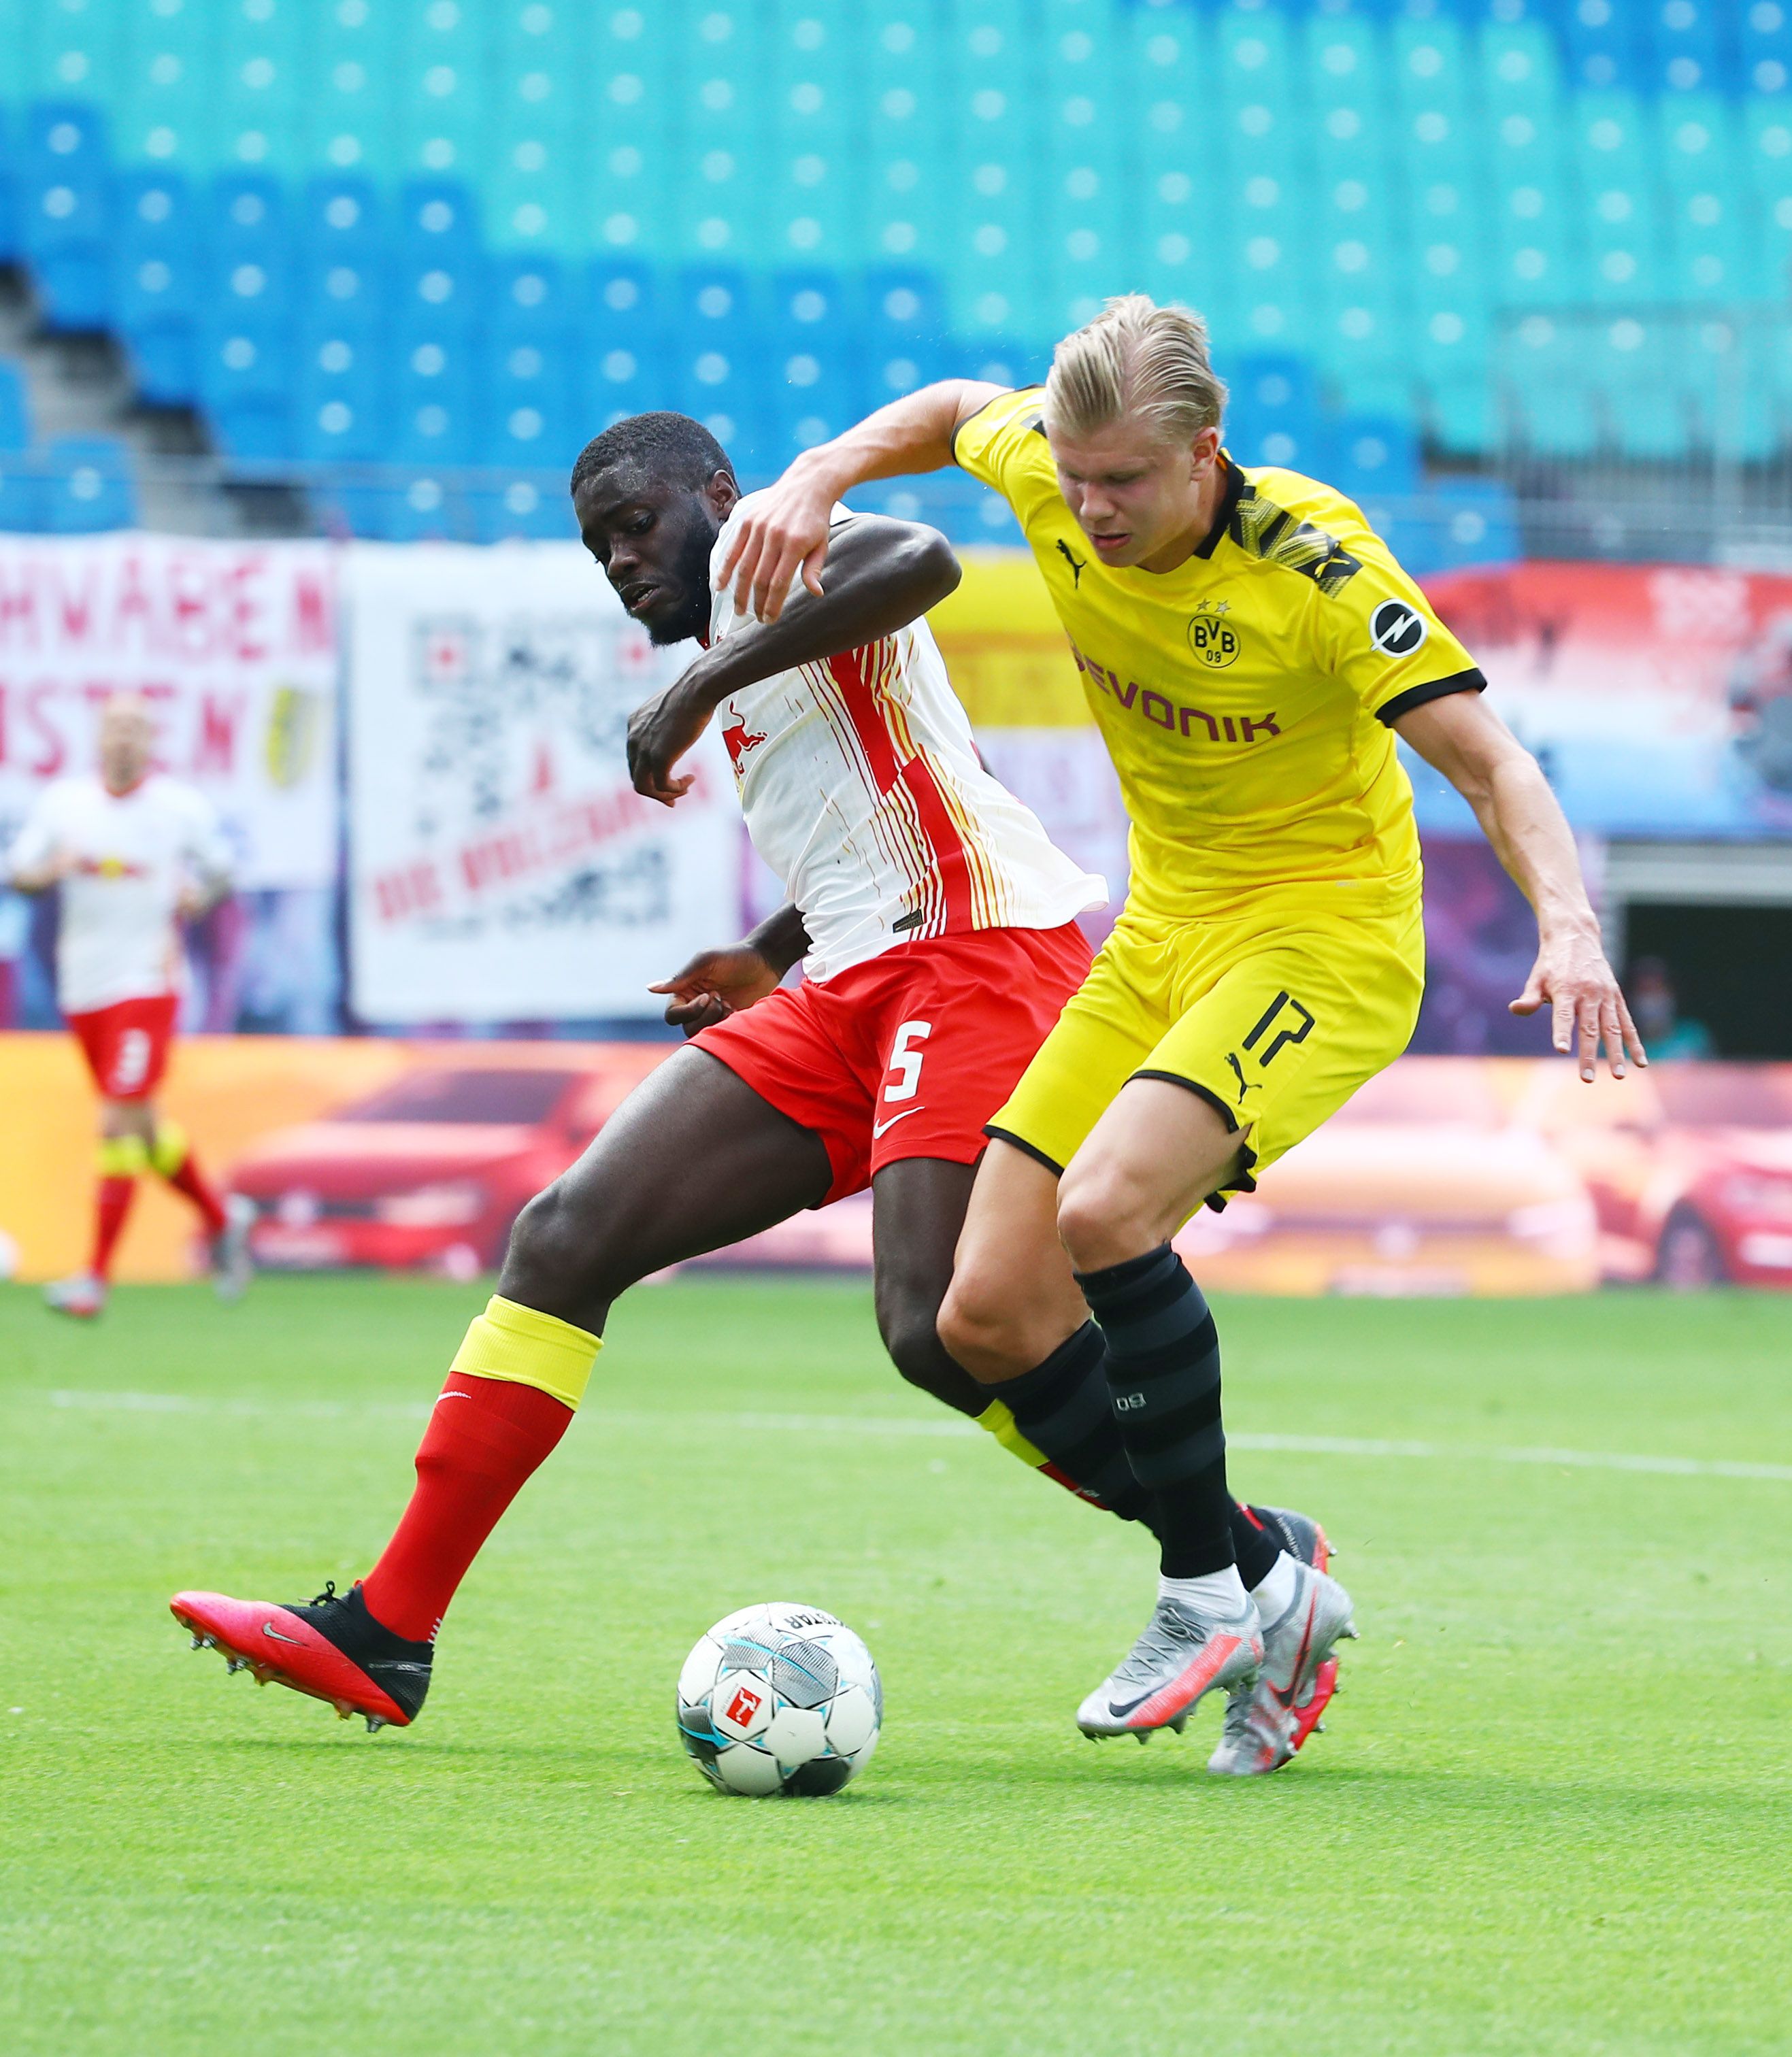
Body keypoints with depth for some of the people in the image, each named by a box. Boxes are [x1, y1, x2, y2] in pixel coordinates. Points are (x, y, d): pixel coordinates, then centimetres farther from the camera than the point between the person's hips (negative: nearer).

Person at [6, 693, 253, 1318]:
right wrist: (53, 867, -15)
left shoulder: (181, 809, -1)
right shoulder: (62, 802, 5)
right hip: (83, 987, 4)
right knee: (142, 1129, 14)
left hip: (147, 981, -4)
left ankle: (97, 1276, -13)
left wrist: (195, 895, -8)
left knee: (120, 1124, -13)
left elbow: (219, 873, 13)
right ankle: (220, 1217, 36)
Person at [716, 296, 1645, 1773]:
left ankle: (1215, 1594, -15)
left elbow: (1491, 764, -23)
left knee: (1105, 1211, -31)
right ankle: (1257, 1593, 9)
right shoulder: (1049, 475, -8)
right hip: (1162, 932, 7)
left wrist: (1567, 925, -40)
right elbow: (953, 409, 17)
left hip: (1325, 937, -7)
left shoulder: (1311, 561, -23)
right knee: (991, 1317, -3)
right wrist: (814, 480, 0)